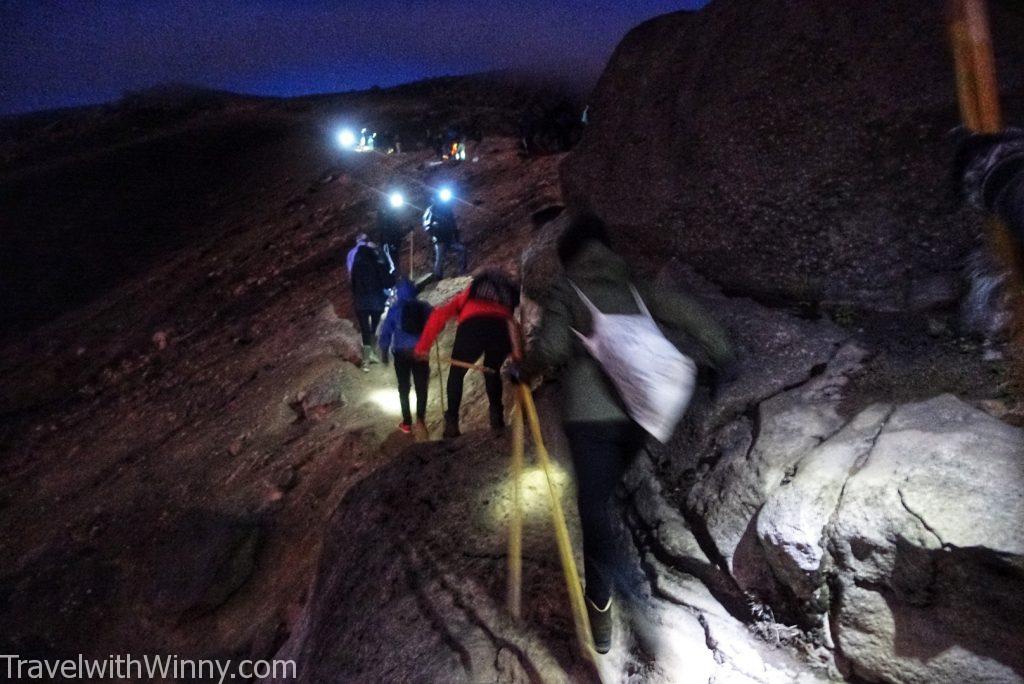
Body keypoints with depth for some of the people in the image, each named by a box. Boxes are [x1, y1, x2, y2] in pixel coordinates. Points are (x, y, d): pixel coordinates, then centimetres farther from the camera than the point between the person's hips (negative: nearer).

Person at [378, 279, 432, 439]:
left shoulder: (395, 309, -2)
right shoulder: (425, 307, 0)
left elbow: (386, 331, -1)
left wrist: (384, 351, 9)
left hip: (401, 353, 0)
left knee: (403, 387, 11)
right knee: (421, 387, 6)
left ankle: (407, 422, 13)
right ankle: (420, 419, -11)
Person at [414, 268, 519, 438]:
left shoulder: (467, 295, 37)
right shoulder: (508, 293, 44)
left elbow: (439, 315, 21)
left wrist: (423, 346, 19)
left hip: (472, 326, -2)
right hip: (502, 329, 2)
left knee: (456, 374, 21)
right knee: (492, 372, 31)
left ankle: (452, 423, 14)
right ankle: (497, 417, 25)